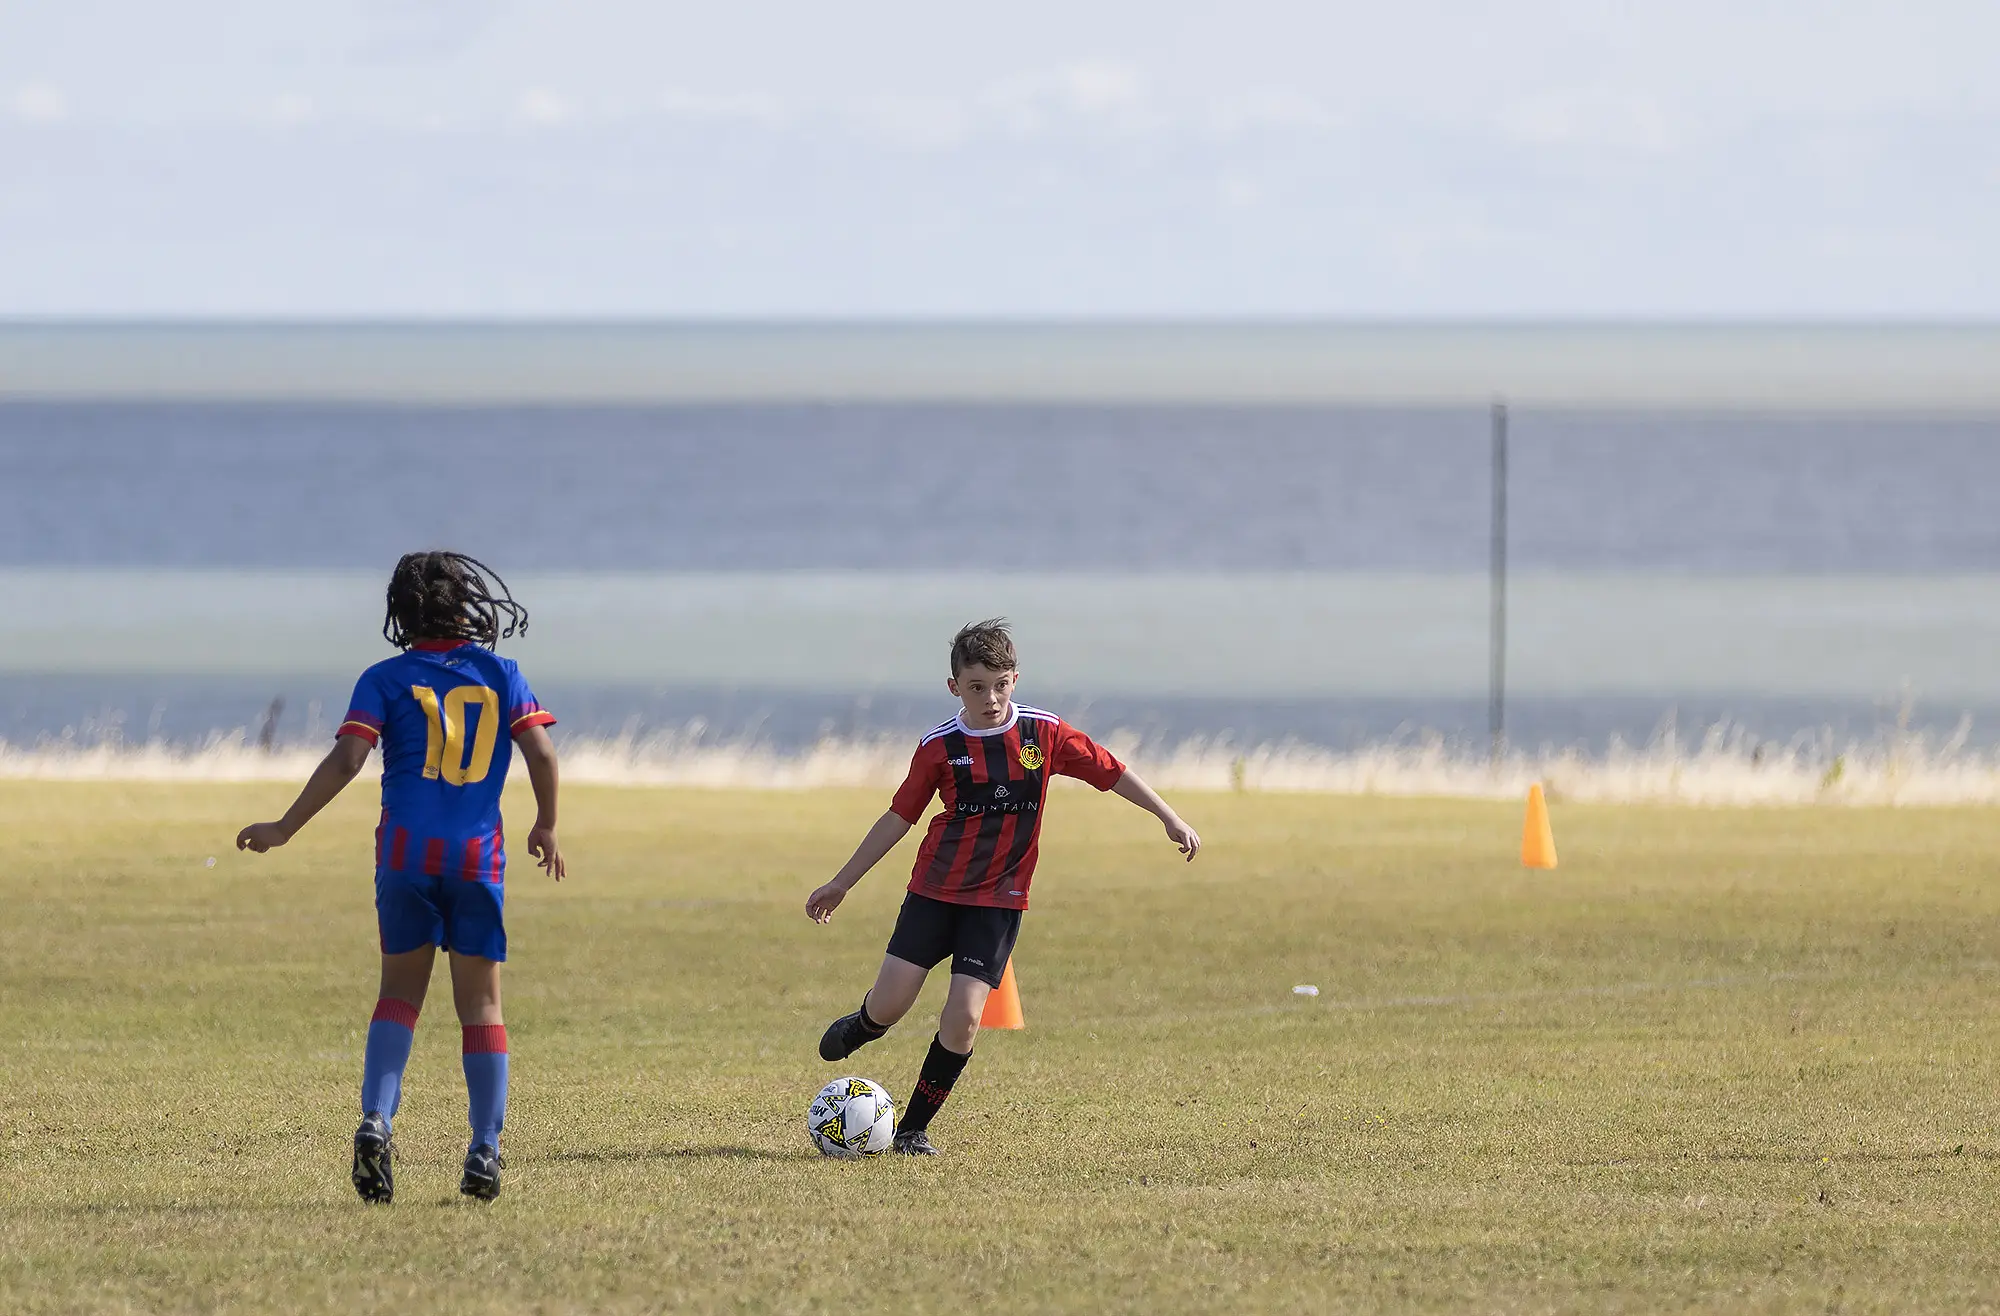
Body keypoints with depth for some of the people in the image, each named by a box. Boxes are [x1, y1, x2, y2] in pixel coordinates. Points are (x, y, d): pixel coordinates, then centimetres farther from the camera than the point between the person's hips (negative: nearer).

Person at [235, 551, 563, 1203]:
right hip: (479, 855, 0)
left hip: (406, 850, 0)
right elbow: (541, 754, -2)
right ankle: (485, 1150, 0)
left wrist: (285, 828, -3)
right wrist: (546, 828, 14)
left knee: (401, 992, 11)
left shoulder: (387, 679, 2)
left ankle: (376, 1122, -9)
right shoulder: (499, 674, 6)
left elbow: (345, 760, -8)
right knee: (481, 1003, 7)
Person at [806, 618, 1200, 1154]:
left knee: (964, 1018, -12)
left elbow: (1111, 772, 4)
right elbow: (899, 817, 4)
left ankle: (914, 1128, 3)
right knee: (890, 1002, -6)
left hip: (999, 898, 0)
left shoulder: (1043, 733, -5)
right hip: (935, 889, 0)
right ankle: (860, 1029, 34)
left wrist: (1169, 818, 3)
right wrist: (841, 883, 7)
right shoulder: (940, 747, -5)